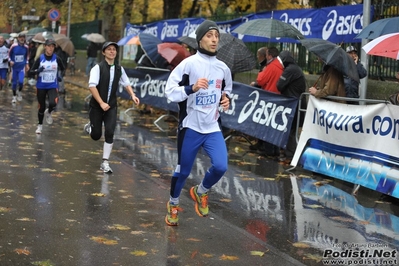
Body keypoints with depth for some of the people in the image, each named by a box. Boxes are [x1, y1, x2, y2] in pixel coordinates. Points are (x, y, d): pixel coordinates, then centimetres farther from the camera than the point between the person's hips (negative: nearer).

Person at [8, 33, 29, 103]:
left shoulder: (26, 47, -3)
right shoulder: (14, 46, -10)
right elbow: (9, 54, 4)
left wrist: (27, 64, 11)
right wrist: (10, 61, -10)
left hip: (22, 67, 0)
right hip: (14, 67, 0)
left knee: (21, 81, -16)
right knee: (14, 83, 5)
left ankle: (19, 92, 14)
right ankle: (14, 97, 22)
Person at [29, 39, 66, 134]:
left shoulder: (57, 58, -4)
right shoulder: (40, 59, -7)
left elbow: (63, 69, 15)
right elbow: (31, 72, -6)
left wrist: (60, 76, 0)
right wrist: (38, 70, -24)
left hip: (53, 86, 0)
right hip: (41, 86, 0)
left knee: (53, 103, -24)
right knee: (42, 107, 7)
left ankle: (48, 112, 12)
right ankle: (40, 125, 31)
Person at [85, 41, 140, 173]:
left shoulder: (119, 69, 3)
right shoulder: (98, 67, -13)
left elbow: (126, 84, 17)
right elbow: (92, 86, -20)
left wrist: (133, 95, 0)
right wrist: (101, 103, -25)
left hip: (111, 106, 3)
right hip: (97, 106, -3)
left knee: (109, 133, -10)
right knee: (96, 135, 3)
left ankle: (105, 162, 3)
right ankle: (90, 127, 42)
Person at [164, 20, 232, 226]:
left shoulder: (223, 68, 6)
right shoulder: (189, 63, -11)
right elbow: (170, 91, -13)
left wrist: (225, 100, 1)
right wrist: (192, 88, -27)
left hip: (212, 128, 4)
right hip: (190, 127, -4)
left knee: (221, 166, -13)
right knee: (183, 170, 7)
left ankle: (200, 192, 18)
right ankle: (173, 204, 34)